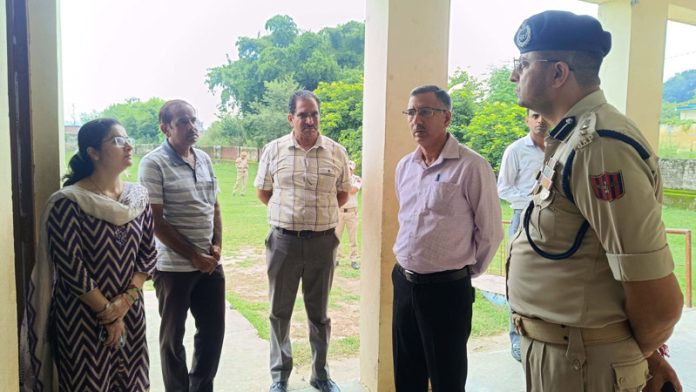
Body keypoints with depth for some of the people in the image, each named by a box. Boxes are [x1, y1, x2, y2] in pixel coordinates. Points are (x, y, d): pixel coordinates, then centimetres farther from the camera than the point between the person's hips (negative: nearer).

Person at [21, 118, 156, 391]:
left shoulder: (139, 196, 2)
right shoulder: (68, 202, -15)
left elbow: (148, 254, 3)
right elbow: (72, 270, -16)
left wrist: (126, 300, -9)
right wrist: (108, 313, -11)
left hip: (131, 314, 5)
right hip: (83, 319, -5)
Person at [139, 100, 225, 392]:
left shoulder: (204, 159, 7)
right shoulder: (153, 164, -12)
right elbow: (155, 222, -15)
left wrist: (217, 245, 1)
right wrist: (194, 256, -13)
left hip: (210, 263, 6)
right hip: (174, 266, -6)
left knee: (213, 330, 15)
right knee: (173, 337, 10)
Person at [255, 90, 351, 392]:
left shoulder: (337, 152, -1)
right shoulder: (274, 150, -1)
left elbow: (343, 194, 10)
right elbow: (263, 191, 8)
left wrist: (319, 214, 6)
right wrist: (289, 214, 8)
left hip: (323, 241, 0)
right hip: (283, 240, 0)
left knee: (319, 313, 13)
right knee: (279, 311, 11)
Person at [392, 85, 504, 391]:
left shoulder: (471, 167, -15)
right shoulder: (404, 166, 7)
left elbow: (490, 232, -8)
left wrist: (466, 272, 1)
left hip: (446, 289, -6)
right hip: (403, 282, 6)